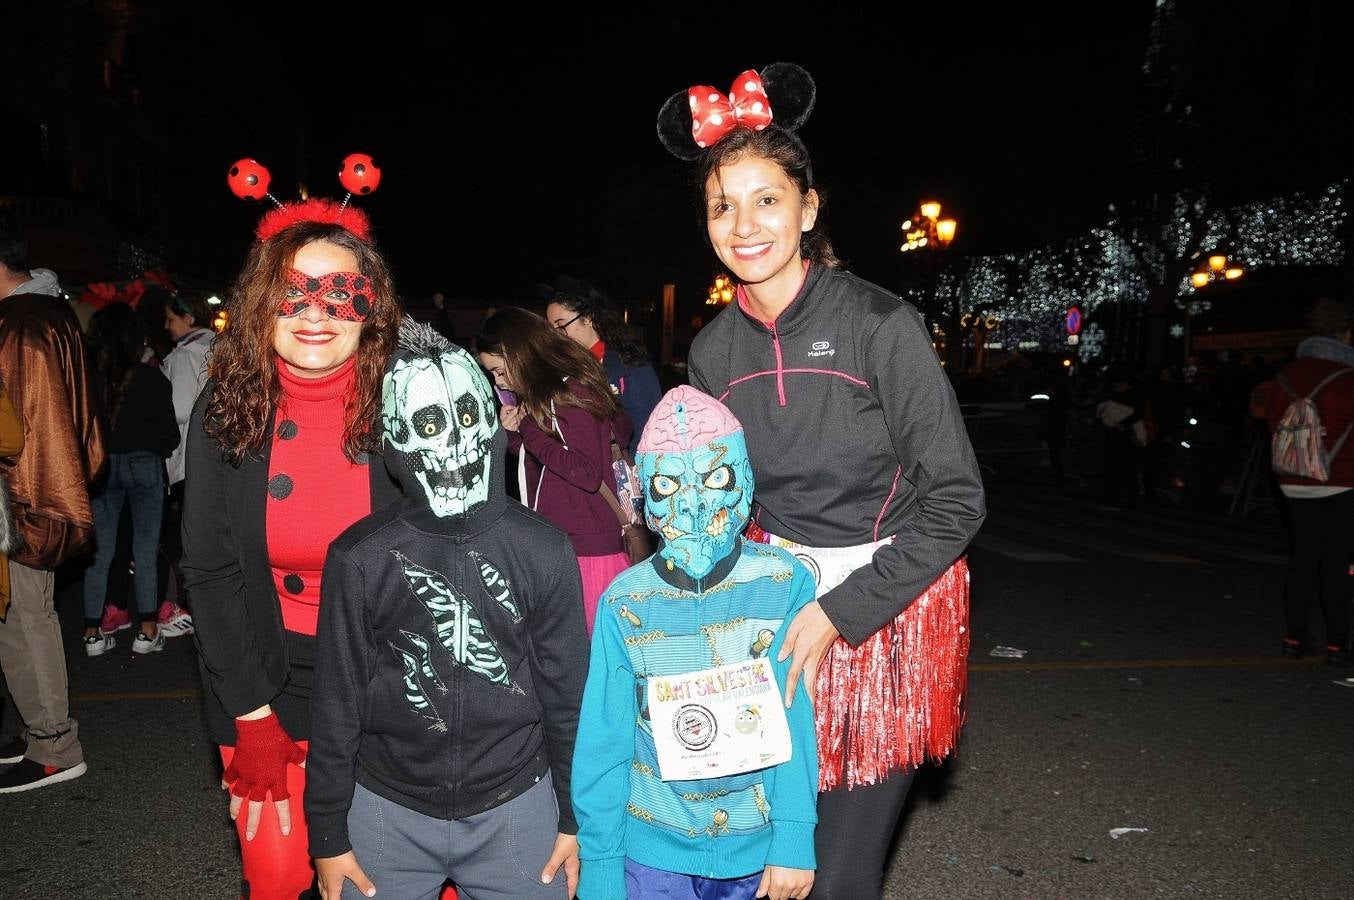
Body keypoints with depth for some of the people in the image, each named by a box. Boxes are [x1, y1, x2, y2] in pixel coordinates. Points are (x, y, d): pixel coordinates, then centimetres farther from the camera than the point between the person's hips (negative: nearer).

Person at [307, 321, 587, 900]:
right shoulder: (360, 559, -11)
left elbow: (567, 693, -1)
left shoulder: (543, 550, -9)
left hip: (516, 812, 1)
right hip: (388, 813, 0)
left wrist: (572, 819, 4)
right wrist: (328, 834, 2)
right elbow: (337, 705, -3)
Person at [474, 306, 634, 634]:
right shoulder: (540, 395, 16)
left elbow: (588, 473, -20)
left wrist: (529, 429, -13)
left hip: (587, 550, -8)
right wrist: (514, 432, 5)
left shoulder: (572, 392, -12)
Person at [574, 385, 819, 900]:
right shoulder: (624, 602, -12)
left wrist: (794, 841, -12)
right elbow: (603, 745, -6)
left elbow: (798, 720, -11)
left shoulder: (786, 584, -14)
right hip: (652, 848, 0)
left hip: (757, 845, 0)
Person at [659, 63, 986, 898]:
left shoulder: (881, 324, -14)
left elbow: (956, 499, -13)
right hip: (779, 599, 4)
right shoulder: (714, 351, 2)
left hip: (888, 604, -4)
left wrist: (842, 612, -16)